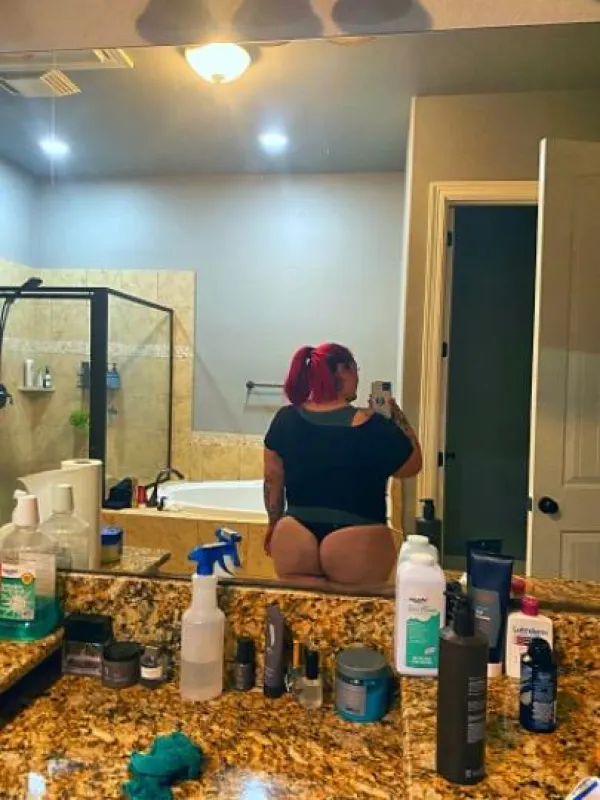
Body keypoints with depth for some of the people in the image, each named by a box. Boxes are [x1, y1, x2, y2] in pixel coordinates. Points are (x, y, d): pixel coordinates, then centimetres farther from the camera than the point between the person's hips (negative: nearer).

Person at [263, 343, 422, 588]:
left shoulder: (285, 420, -2)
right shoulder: (373, 426, -13)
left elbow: (272, 480, 6)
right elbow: (413, 465, 2)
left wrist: (274, 524, 20)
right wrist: (397, 415, 9)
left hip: (296, 539, 3)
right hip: (356, 542, -2)